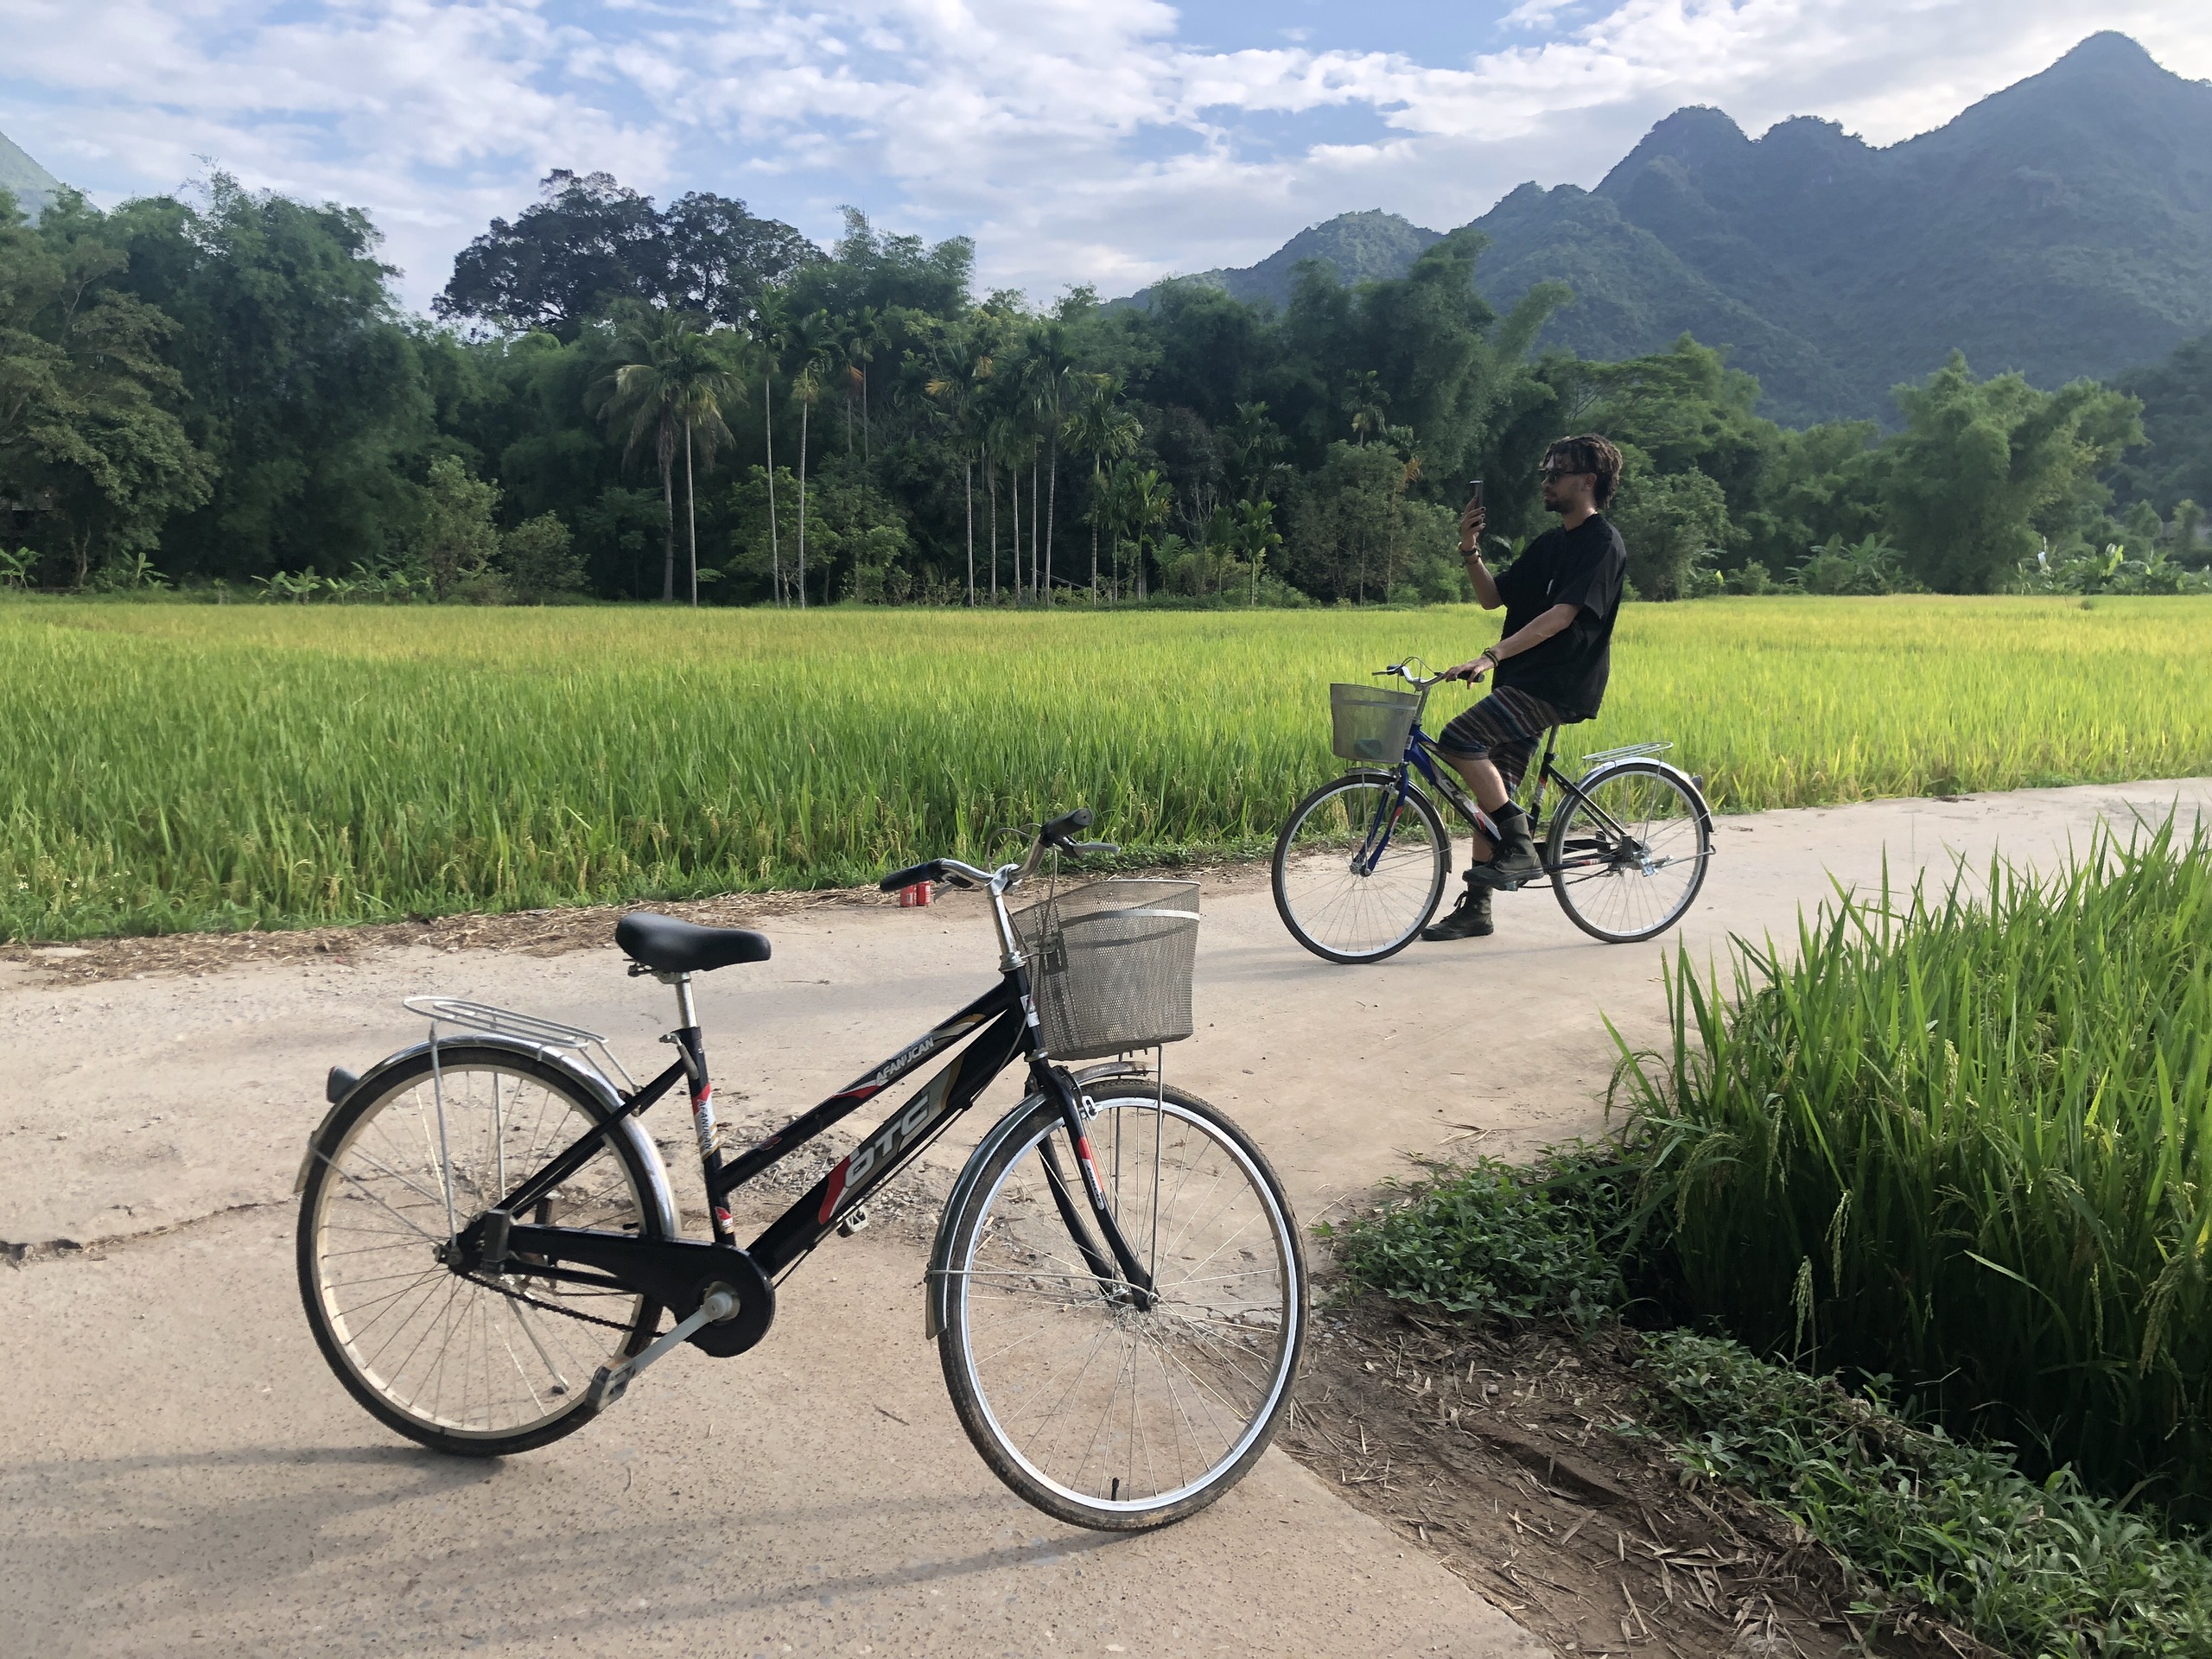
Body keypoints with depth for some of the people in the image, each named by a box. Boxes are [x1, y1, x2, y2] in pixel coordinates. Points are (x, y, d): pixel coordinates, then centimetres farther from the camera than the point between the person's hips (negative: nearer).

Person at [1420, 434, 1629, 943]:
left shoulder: (1602, 543, -8)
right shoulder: (1550, 543, 19)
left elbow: (1561, 615, -20)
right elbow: (1493, 597, 19)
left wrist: (1491, 657, -28)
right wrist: (1470, 551, 2)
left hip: (1560, 684, -9)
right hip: (1522, 683, 9)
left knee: (1459, 740, -24)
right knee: (1494, 789, 7)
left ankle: (1521, 848, -13)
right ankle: (1476, 908, 14)